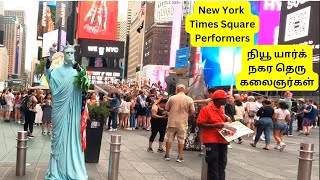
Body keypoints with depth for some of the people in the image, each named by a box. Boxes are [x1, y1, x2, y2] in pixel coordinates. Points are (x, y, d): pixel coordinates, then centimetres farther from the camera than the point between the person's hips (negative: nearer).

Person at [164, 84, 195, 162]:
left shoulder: (172, 98, -5)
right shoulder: (189, 99, -6)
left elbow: (167, 109, 3)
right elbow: (192, 111, -5)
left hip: (172, 122, 1)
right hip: (182, 123, -1)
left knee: (169, 138, 11)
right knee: (181, 140, 7)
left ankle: (167, 155, 18)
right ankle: (179, 157, 9)